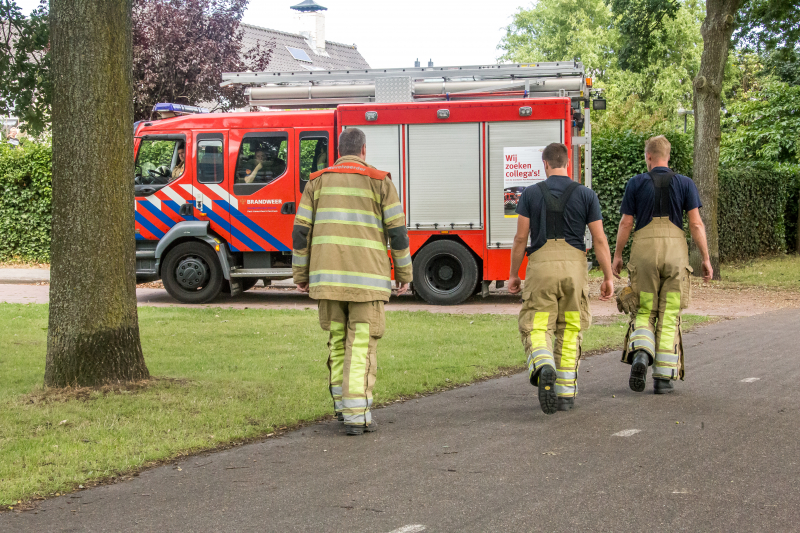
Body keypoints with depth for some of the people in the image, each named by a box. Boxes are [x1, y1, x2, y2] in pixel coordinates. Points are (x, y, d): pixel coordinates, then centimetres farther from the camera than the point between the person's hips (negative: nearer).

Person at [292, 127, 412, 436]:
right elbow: (398, 231, -2)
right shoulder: (379, 182, 1)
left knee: (338, 341, 17)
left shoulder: (318, 182, 8)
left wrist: (301, 276, 11)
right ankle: (356, 416, -7)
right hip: (367, 279, -3)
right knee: (362, 346, -1)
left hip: (328, 277, 3)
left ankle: (343, 404, 26)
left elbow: (301, 231, 4)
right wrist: (404, 274, 7)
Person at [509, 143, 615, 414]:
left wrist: (513, 275, 11)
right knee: (569, 331, 13)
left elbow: (520, 238, 2)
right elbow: (600, 239, 2)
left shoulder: (531, 193, 3)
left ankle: (543, 366, -30)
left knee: (537, 328, 2)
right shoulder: (586, 195, 5)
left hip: (541, 264, -1)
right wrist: (608, 277, 8)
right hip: (574, 266, 1)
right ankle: (565, 393, 14)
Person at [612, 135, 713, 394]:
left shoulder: (635, 183, 2)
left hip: (644, 249, 0)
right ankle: (663, 377, 3)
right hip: (675, 250, 1)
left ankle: (640, 354, -18)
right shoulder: (685, 184, 4)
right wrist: (706, 259, 3)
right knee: (669, 317, 7)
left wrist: (617, 254, 12)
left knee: (643, 312, 11)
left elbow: (626, 223, 2)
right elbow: (696, 224, -2)